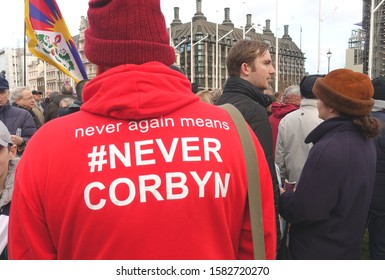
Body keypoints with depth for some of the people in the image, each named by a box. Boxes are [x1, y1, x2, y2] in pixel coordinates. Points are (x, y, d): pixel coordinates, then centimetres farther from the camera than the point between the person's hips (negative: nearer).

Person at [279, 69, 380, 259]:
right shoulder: (364, 139, 0)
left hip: (319, 251, -8)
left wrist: (282, 196, -8)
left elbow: (302, 211, -27)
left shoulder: (329, 148, -30)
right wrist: (296, 191, 9)